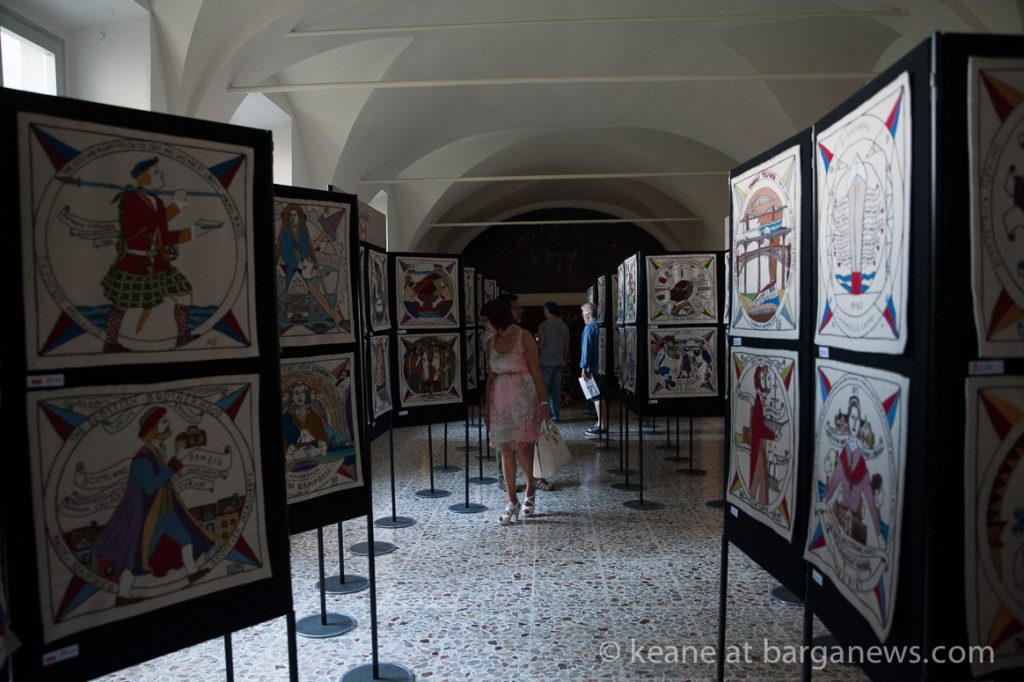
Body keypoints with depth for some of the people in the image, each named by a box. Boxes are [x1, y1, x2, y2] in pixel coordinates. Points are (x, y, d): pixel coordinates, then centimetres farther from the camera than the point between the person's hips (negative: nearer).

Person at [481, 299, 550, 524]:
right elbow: (491, 375, 12)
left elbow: (535, 371, -7)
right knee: (506, 449, 4)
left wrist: (543, 402, -9)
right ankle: (512, 502, 13)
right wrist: (487, 408, 11)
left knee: (521, 446, -8)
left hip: (523, 398, -5)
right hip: (500, 400, 5)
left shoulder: (524, 337, -7)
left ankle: (530, 492, 18)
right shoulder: (491, 343, 9)